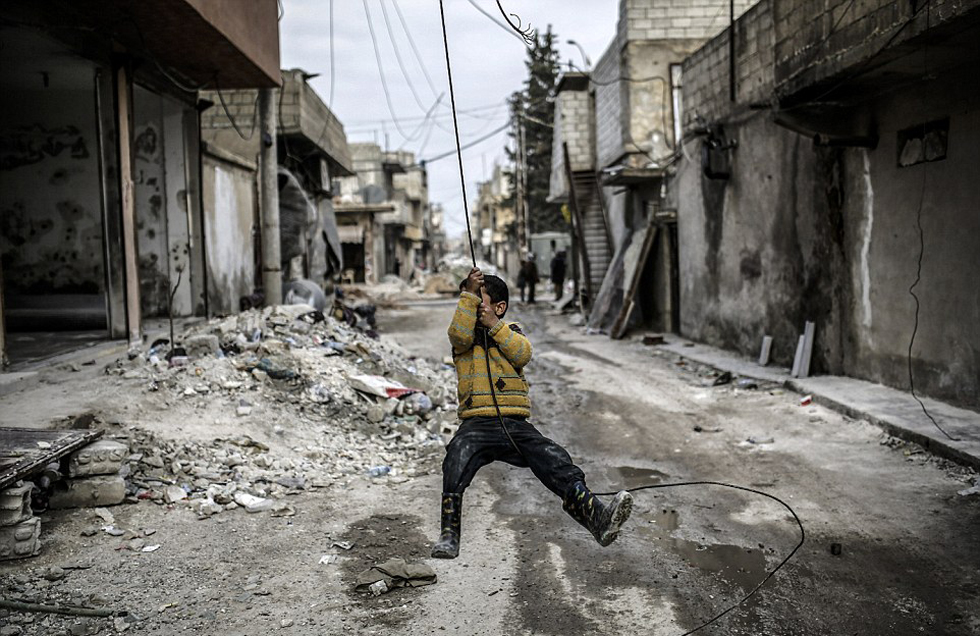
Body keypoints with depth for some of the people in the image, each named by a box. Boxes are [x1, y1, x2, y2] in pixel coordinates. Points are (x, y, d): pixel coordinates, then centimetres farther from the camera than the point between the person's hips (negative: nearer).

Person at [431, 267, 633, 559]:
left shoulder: (511, 330, 20)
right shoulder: (465, 332, 16)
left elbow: (523, 355, -1)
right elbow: (460, 335, -10)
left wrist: (495, 326, -8)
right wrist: (468, 292, -14)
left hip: (516, 424, 2)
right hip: (476, 423, -1)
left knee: (554, 459, -21)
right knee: (457, 457, -32)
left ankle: (595, 514, -35)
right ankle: (448, 534, -32)